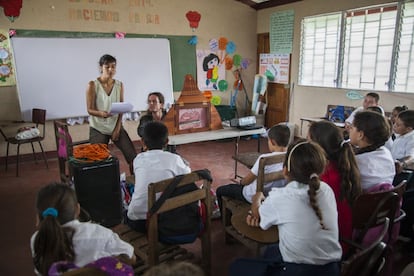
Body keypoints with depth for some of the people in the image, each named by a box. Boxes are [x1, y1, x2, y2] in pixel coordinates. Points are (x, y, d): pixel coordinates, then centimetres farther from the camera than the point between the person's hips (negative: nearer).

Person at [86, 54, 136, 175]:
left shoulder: (119, 85, 1)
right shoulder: (93, 85, -9)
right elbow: (90, 110, -9)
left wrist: (117, 128, -5)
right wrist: (101, 113, -31)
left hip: (116, 126, 3)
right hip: (98, 128, -2)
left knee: (132, 155, -5)